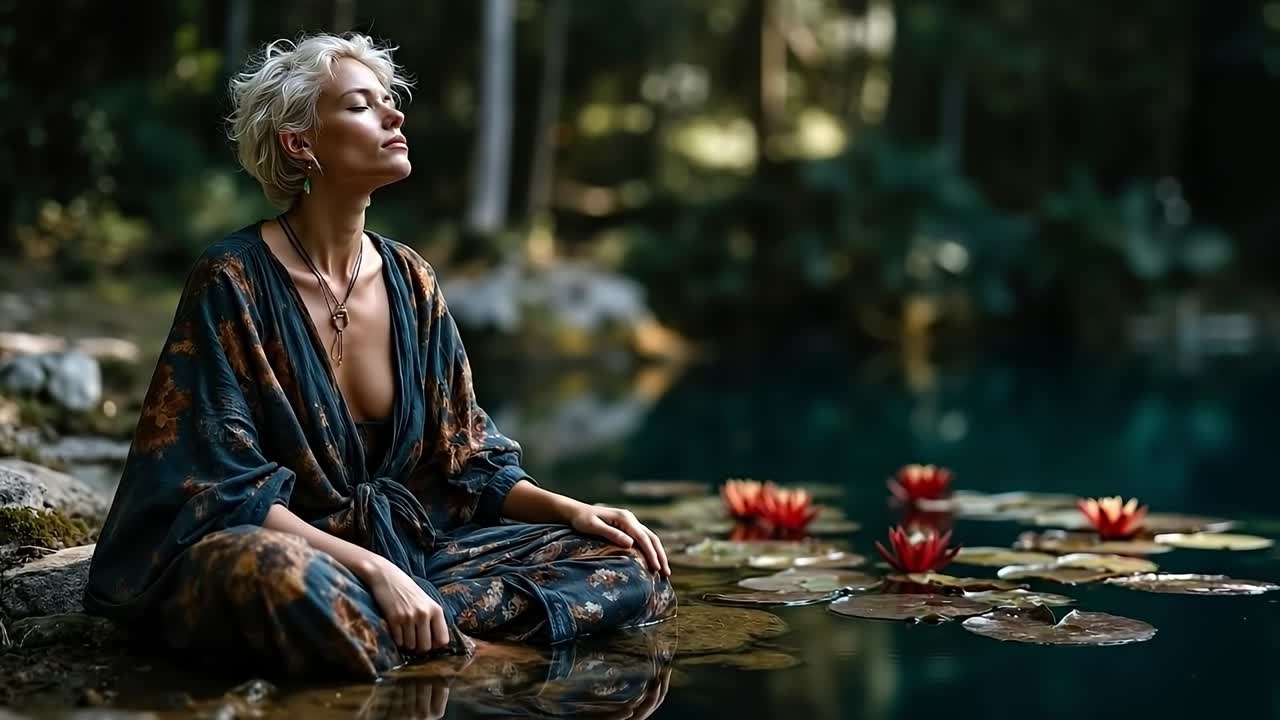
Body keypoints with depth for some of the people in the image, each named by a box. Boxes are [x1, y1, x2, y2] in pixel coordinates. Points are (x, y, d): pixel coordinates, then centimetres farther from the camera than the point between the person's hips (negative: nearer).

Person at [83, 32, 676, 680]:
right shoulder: (233, 279, -11)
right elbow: (221, 485, -17)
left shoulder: (408, 279, 6)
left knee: (626, 566, -8)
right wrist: (372, 569, -28)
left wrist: (573, 510, -7)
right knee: (290, 587, -43)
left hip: (410, 547, 6)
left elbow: (466, 452, 11)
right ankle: (443, 621, -17)